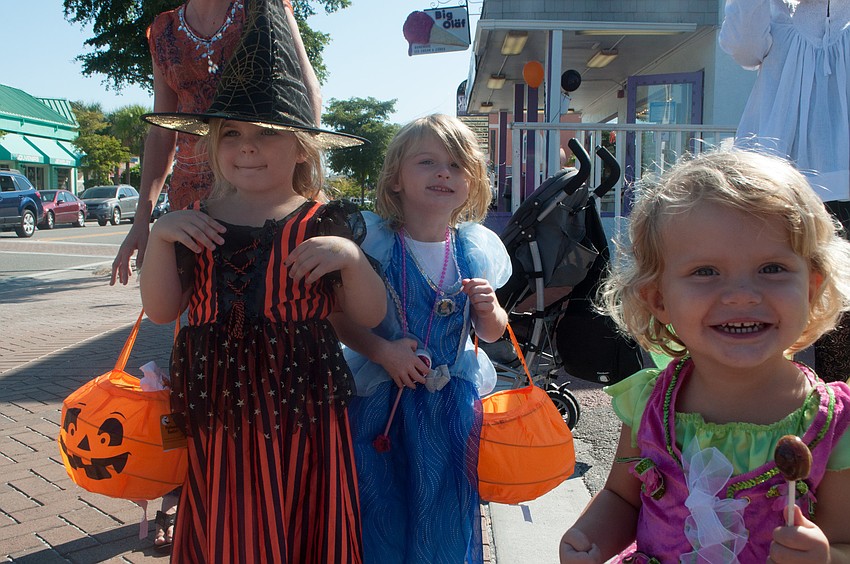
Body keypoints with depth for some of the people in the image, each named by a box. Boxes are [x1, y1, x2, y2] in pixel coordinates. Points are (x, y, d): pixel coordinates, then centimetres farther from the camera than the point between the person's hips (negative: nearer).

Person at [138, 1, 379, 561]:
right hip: (218, 412, 3)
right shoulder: (197, 220, 5)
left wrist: (351, 256, -19)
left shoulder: (323, 224, -3)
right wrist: (160, 238, -8)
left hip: (302, 411, -2)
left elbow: (370, 316, -3)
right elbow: (162, 309, 4)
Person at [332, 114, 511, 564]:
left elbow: (491, 333, 9)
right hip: (382, 398, -2)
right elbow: (338, 318, -7)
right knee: (382, 508, 9)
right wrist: (381, 350, -20)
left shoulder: (476, 248, 0)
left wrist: (489, 309, -12)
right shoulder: (371, 240, -9)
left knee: (443, 510, 13)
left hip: (453, 403, 2)